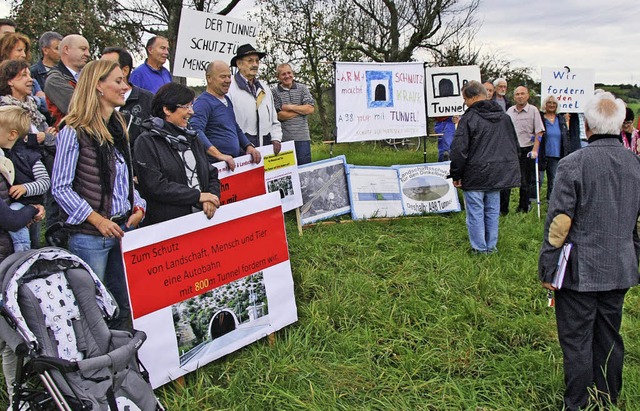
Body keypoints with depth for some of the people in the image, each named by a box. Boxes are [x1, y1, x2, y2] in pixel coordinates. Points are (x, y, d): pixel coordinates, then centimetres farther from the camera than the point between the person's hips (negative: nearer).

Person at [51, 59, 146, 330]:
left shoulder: (118, 127, 13)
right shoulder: (74, 132, -11)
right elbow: (60, 188, -12)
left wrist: (138, 206, 3)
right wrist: (97, 220, -16)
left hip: (124, 228, 7)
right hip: (89, 236, -7)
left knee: (125, 305, 13)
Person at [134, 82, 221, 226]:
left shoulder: (191, 138, 17)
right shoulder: (146, 142, -5)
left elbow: (211, 175, 15)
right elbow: (155, 186, -16)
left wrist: (211, 199, -6)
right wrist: (198, 196, -14)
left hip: (201, 217, 6)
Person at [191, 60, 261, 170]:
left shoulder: (227, 100, 18)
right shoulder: (203, 102, -9)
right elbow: (196, 130, -24)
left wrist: (248, 146, 12)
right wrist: (219, 155, -28)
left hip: (234, 162, 8)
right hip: (216, 164, -7)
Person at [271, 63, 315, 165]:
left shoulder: (302, 88, 8)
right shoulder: (274, 92, 2)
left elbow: (311, 109, -3)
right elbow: (279, 116, -9)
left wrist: (290, 107, -7)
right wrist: (301, 109, -4)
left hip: (302, 137, 1)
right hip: (284, 139, -1)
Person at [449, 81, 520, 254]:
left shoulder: (468, 118, -13)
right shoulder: (504, 117, 10)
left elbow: (459, 150, -15)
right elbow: (515, 145, 20)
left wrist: (456, 175, -6)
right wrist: (509, 169, 27)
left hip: (475, 175, -6)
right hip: (498, 174, 6)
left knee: (475, 213, 3)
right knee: (492, 211, 15)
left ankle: (480, 249, 9)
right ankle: (491, 246, 22)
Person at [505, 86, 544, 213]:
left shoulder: (533, 110, -3)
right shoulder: (510, 111, 9)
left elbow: (539, 132, -6)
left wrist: (534, 150, -15)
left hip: (526, 150, -3)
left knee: (525, 181, 5)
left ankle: (523, 208, 17)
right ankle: (503, 209, 6)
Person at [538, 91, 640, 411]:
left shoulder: (573, 164, -17)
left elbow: (558, 223, -16)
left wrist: (547, 270, -7)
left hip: (580, 272, -6)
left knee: (577, 342, 5)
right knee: (609, 338, 18)